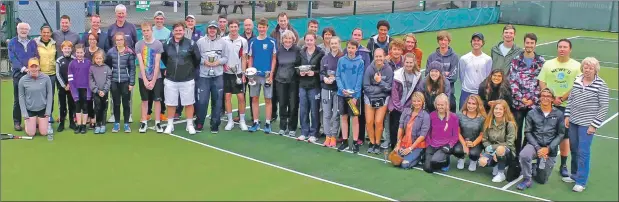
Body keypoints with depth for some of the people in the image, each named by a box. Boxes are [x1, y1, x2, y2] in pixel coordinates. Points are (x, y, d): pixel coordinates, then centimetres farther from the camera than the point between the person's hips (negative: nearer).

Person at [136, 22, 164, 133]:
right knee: (144, 100, 7)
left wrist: (153, 80, -9)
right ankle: (144, 123, 15)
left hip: (156, 77, -1)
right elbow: (141, 63, -4)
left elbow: (157, 64, -6)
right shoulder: (138, 45, -1)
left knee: (157, 100, 2)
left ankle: (157, 123, 10)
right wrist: (145, 80, -10)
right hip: (143, 78, 1)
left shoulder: (158, 44, -5)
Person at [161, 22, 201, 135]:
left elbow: (197, 58, 4)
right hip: (170, 79, 2)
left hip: (187, 80, -2)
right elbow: (163, 57, 18)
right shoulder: (167, 44, 0)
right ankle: (170, 125, 23)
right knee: (170, 104, 9)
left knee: (189, 103, 6)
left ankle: (190, 125, 18)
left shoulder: (191, 44, -7)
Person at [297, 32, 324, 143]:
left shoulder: (320, 53, -6)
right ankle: (304, 132, 20)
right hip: (303, 85, 4)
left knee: (314, 110, 3)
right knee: (303, 110, 9)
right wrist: (300, 72, -6)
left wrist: (314, 73, -18)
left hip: (314, 86, -4)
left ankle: (314, 134, 13)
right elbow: (296, 67, 14)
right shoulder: (301, 53, 9)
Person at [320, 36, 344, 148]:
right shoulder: (325, 58, 9)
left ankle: (334, 137, 10)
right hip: (326, 89, 3)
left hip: (338, 89, -3)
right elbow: (321, 73, 11)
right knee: (326, 113, 5)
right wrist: (324, 78, -9)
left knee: (336, 114, 1)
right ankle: (327, 136, 12)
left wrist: (335, 78, -15)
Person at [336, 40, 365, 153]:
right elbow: (337, 76, 3)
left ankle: (355, 143, 10)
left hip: (354, 95, -3)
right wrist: (342, 89, -13)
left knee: (355, 118, 2)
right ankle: (344, 141, 19)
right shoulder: (341, 60, 4)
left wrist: (355, 95, -13)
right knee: (343, 117, 10)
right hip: (342, 94, 3)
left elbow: (359, 80, -7)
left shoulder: (360, 62, -4)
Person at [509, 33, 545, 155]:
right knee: (516, 130, 5)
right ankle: (516, 155, 16)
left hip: (533, 103, 0)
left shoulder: (541, 62, 4)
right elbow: (511, 81, -3)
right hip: (517, 102, 0)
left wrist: (533, 99, -7)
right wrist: (521, 97, -11)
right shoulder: (516, 61, 2)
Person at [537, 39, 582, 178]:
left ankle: (563, 165, 15)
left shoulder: (576, 66, 0)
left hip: (566, 106, -1)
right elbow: (541, 83, 1)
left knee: (565, 136, 5)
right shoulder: (548, 64, 5)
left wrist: (562, 98, -14)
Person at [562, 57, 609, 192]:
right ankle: (574, 175, 31)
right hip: (573, 121, 5)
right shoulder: (577, 80, 4)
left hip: (587, 124, -5)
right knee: (574, 150, 15)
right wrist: (567, 116, 7)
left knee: (583, 152, -1)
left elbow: (604, 107, -8)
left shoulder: (601, 85, -10)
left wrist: (594, 125, -11)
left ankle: (581, 181, 9)